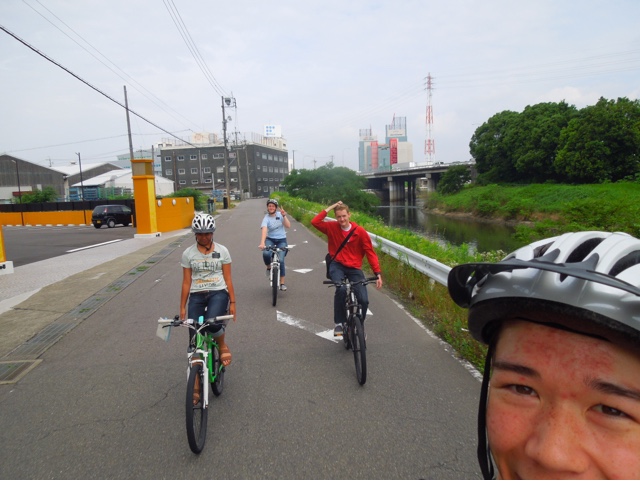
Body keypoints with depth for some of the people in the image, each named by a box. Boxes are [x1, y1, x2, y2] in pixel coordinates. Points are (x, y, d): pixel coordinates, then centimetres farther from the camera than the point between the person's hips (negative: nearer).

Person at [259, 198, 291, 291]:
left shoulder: (280, 215, -2)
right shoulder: (266, 218, -12)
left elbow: (288, 226, -9)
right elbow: (264, 230, -29)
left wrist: (284, 216, -22)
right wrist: (262, 243, -44)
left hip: (281, 240, 1)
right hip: (270, 240, -1)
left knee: (280, 260, -15)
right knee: (266, 253, -32)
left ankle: (282, 283, -3)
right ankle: (269, 267, 3)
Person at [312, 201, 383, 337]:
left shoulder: (360, 232, -6)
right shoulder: (331, 227, -2)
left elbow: (370, 253, -5)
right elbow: (315, 222, -15)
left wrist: (378, 273, -13)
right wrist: (330, 208, -13)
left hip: (354, 268, 1)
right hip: (337, 265, -1)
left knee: (364, 300, -12)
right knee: (341, 289, -32)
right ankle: (338, 323, -13)